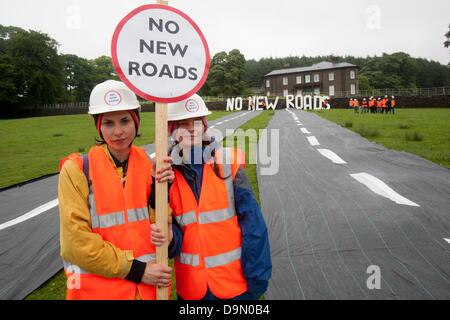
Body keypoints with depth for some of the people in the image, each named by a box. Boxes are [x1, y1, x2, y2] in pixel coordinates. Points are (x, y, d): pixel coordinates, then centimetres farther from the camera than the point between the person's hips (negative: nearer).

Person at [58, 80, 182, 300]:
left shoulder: (150, 166, -2)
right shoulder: (77, 170, -11)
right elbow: (77, 241, -14)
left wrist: (159, 188, -18)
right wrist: (136, 271, -14)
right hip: (97, 289, -3)